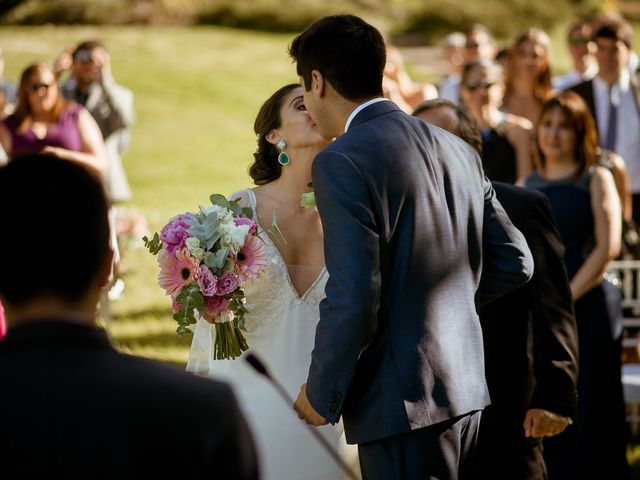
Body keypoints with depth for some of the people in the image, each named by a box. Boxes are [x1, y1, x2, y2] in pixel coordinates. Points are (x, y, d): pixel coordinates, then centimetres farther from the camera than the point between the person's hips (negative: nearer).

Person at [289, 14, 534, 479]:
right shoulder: (458, 150, 9)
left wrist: (321, 396, -8)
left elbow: (352, 298, -20)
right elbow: (514, 262, 12)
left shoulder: (342, 163, -15)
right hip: (465, 391, 8)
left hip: (404, 406, -8)